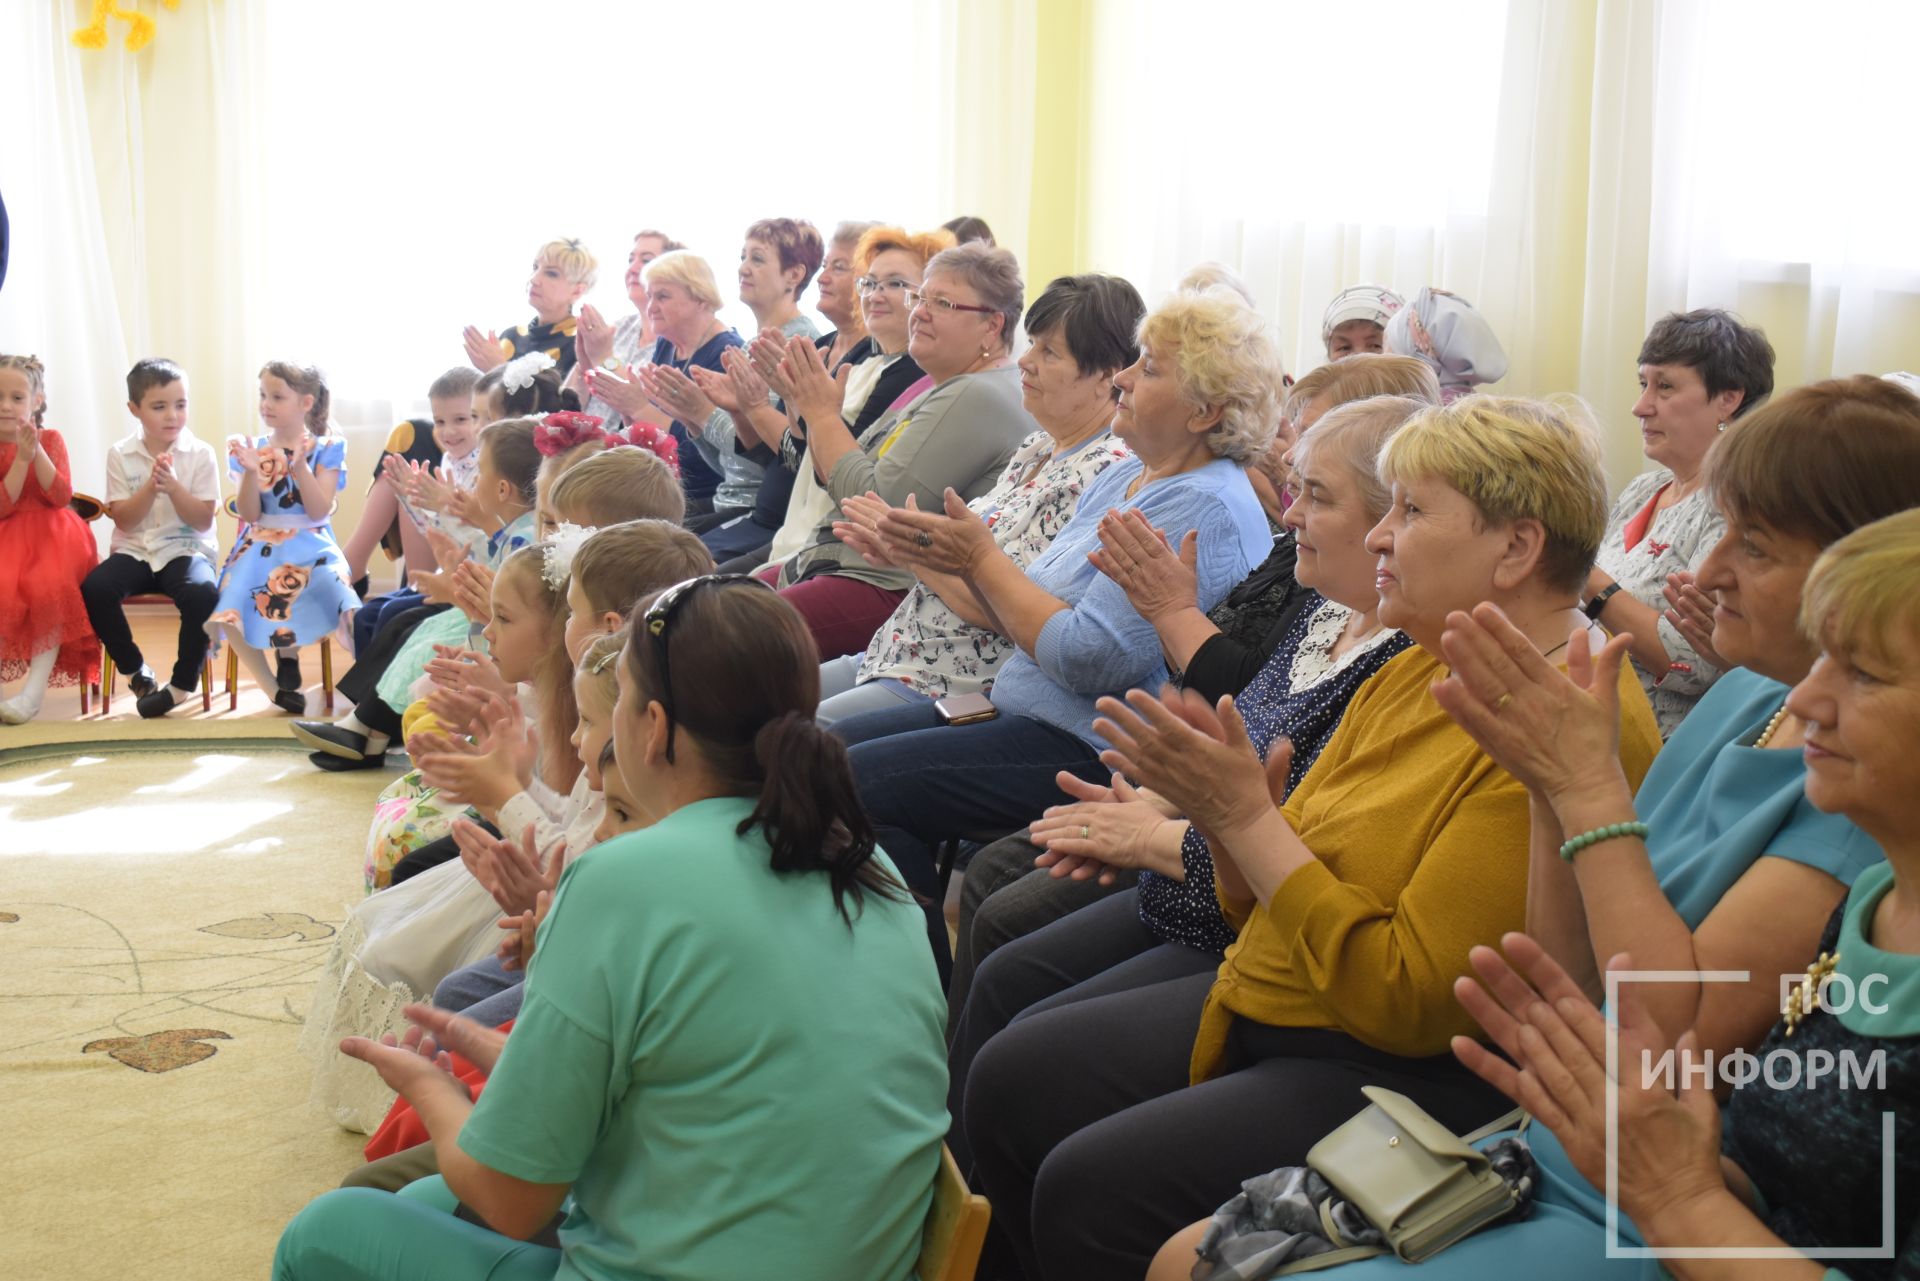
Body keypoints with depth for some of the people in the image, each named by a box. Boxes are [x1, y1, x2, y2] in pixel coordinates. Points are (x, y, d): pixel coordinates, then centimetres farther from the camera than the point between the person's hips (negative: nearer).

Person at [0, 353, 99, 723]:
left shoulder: (51, 439, 3)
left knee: (49, 589, -28)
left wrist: (37, 453, -19)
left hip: (51, 534, 0)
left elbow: (61, 498, -8)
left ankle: (35, 688, -25)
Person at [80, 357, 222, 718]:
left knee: (203, 593, -35)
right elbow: (123, 520, -3)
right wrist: (150, 488, -19)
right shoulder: (121, 455, 2)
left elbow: (203, 521, -6)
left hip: (185, 549, -2)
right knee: (94, 589, -28)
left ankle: (183, 683, -12)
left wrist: (174, 487, -22)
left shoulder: (200, 454, -2)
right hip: (135, 550, 2)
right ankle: (136, 671, -3)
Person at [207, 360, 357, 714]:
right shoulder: (254, 449, 8)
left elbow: (319, 512, -8)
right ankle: (274, 688, -6)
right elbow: (249, 514, -1)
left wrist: (301, 466, -20)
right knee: (227, 610, -26)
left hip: (310, 545, -2)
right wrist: (251, 471, -16)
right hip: (262, 545, 2)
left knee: (348, 607, -33)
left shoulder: (326, 449, 2)